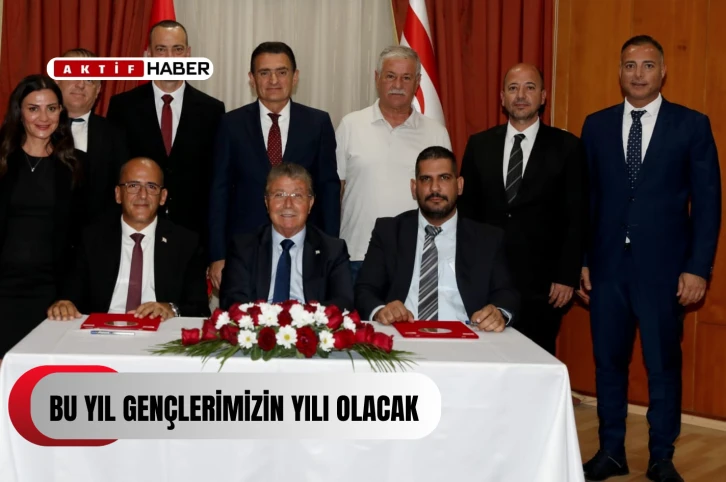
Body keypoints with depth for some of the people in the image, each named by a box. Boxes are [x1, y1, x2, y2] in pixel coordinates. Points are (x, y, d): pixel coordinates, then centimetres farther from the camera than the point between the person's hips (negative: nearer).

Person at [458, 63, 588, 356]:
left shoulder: (567, 147, 1)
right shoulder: (479, 145, 8)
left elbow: (577, 218, -1)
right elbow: (466, 209, 10)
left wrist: (568, 277, -6)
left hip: (542, 281, -2)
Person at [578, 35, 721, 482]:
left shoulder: (692, 125, -1)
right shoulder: (597, 125, 6)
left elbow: (707, 202, -2)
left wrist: (698, 268, -8)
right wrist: (579, 260, 4)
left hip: (663, 267, -2)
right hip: (607, 265, 3)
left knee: (664, 365, 6)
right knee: (608, 362, 10)